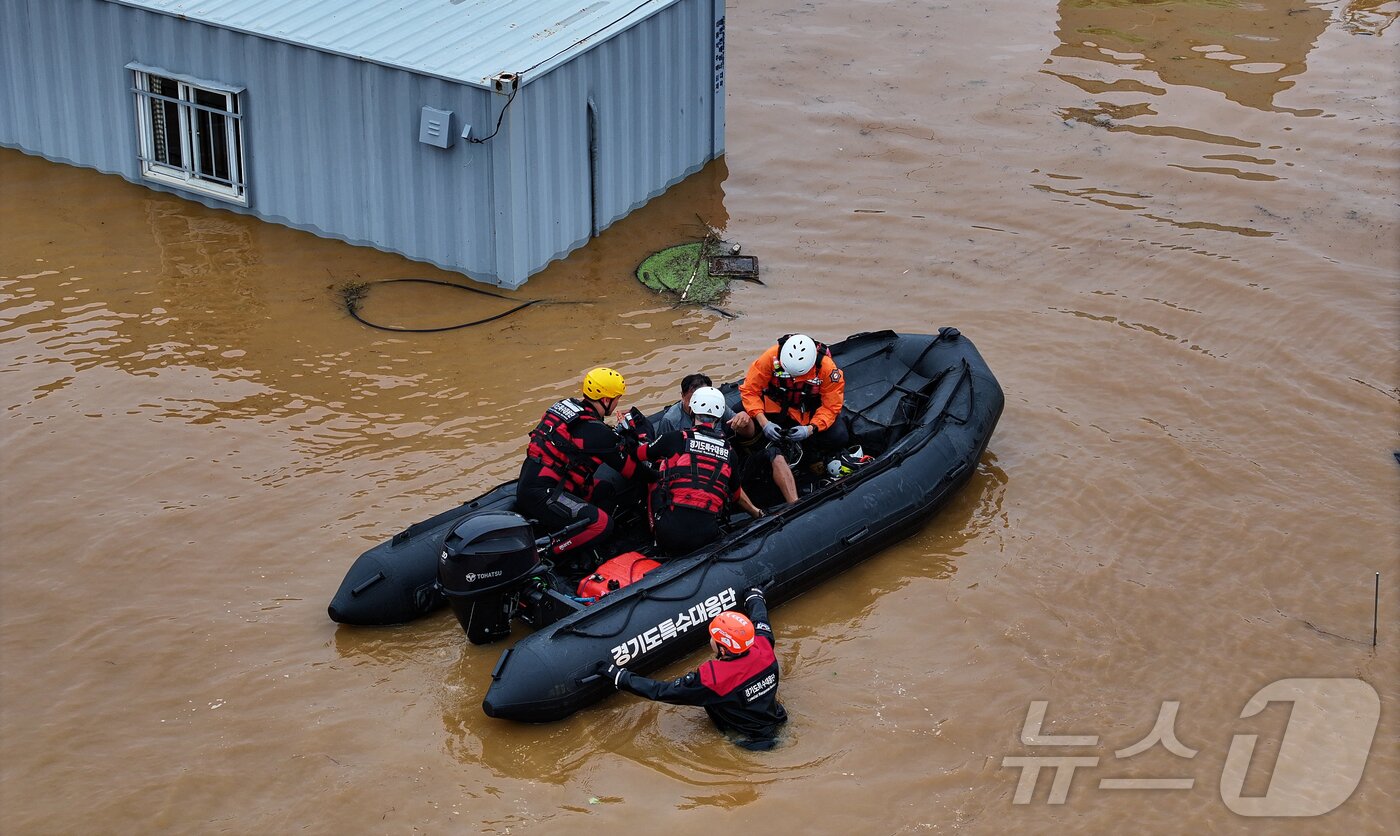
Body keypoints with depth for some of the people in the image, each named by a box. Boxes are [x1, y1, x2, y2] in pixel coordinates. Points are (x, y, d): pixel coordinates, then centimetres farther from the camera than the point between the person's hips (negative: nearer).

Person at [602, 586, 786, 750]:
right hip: (777, 719, 6)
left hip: (751, 740, -6)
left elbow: (661, 691, -22)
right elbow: (760, 621, 7)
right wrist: (755, 597, 28)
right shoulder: (763, 648, -18)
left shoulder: (711, 677, -31)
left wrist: (619, 676, -13)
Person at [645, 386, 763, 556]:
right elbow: (737, 493, 28)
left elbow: (641, 453, 20)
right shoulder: (728, 451, 13)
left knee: (654, 483, 24)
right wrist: (756, 512, 48)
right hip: (706, 535, 2)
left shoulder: (677, 438, 2)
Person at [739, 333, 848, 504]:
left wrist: (810, 429, -32)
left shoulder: (826, 367, -26)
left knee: (839, 437, -22)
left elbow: (831, 406, -17)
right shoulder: (772, 357, -26)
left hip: (812, 412, 1)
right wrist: (764, 423, -28)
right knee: (778, 457, -22)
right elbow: (750, 390, -17)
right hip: (779, 411, -1)